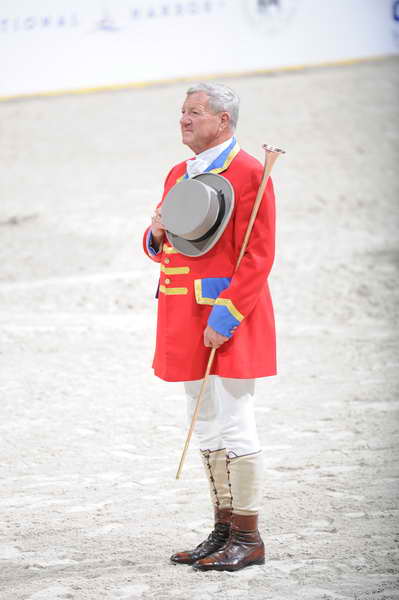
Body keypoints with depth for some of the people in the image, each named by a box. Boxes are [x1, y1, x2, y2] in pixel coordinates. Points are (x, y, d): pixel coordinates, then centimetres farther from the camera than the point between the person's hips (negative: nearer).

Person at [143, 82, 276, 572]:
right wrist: (157, 233, -1)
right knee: (207, 428, 11)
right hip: (187, 321, 8)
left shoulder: (248, 173, -10)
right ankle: (224, 532, 19)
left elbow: (257, 258, -15)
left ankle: (248, 539, 0)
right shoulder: (179, 174, 16)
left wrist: (225, 318, -20)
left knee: (233, 426, -7)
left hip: (229, 320, -8)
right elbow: (161, 250, 23)